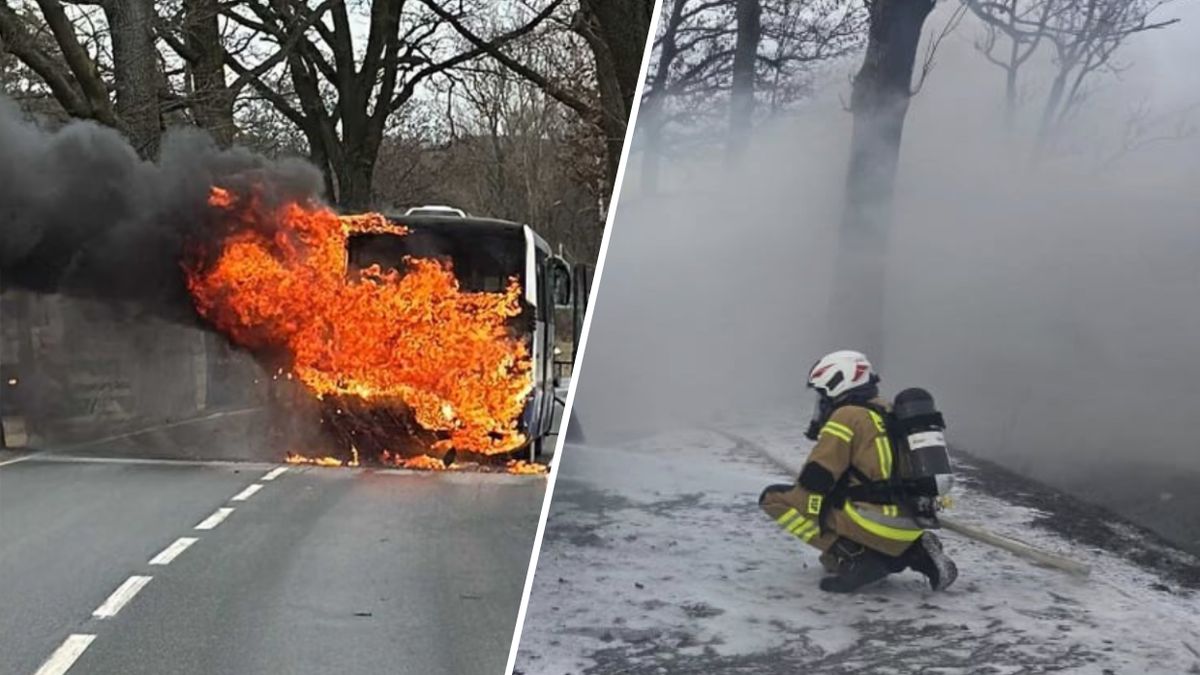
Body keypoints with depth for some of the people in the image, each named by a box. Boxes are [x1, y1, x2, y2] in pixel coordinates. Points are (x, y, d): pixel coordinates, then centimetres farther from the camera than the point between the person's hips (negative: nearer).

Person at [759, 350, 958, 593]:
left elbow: (815, 480, -10)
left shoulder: (848, 416, -6)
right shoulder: (891, 417, 19)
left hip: (873, 524, -8)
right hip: (910, 530, 8)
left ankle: (850, 556, -9)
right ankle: (916, 553, 10)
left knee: (773, 496, -1)